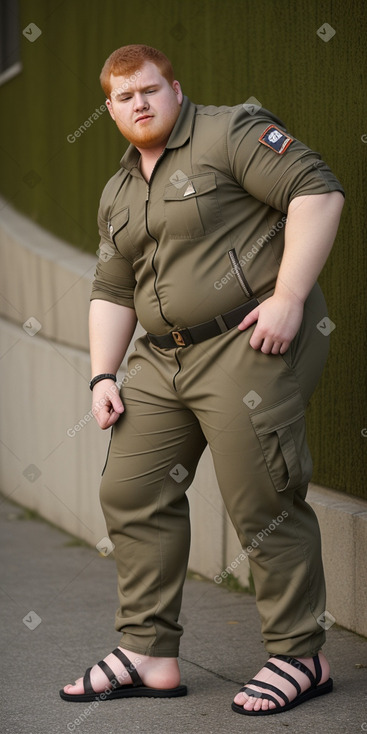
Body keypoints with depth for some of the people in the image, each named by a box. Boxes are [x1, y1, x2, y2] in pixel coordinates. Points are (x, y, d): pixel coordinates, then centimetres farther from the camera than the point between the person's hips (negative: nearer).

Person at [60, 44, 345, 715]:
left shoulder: (231, 132, -5)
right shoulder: (118, 194, 19)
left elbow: (318, 193, -14)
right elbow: (111, 292, 22)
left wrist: (288, 296, -21)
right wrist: (103, 376, 9)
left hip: (252, 343, -8)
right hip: (163, 360, 8)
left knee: (263, 504, -8)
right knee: (131, 493, 5)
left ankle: (299, 659, 5)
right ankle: (148, 654, 13)